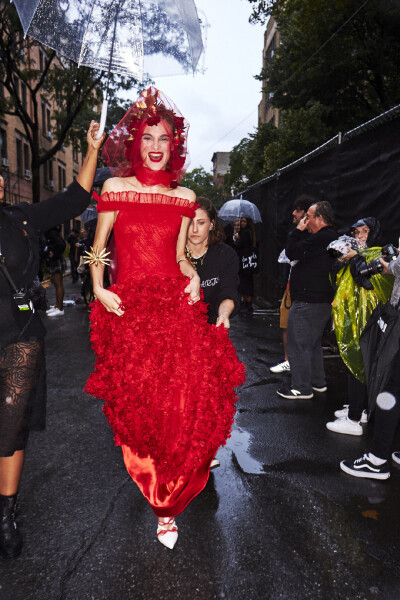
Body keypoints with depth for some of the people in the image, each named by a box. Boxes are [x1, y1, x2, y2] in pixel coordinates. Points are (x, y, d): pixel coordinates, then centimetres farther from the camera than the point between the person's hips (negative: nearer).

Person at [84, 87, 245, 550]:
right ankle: (165, 503, 24)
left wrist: (193, 276, -2)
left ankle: (167, 503, 13)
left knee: (190, 400, -10)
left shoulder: (184, 197, 14)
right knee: (140, 403, -4)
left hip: (176, 304, 2)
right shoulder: (116, 188, 7)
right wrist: (98, 289, -4)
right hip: (128, 308, -1)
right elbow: (98, 248, 9)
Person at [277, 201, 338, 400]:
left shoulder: (321, 238, -19)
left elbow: (292, 253, -18)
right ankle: (318, 382, 31)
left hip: (307, 303, -11)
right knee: (313, 342, 21)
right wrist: (301, 233, 9)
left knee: (298, 344, -2)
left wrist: (298, 230, -6)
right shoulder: (331, 237, 15)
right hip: (322, 301, 11)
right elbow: (301, 252, 18)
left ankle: (302, 388, 5)